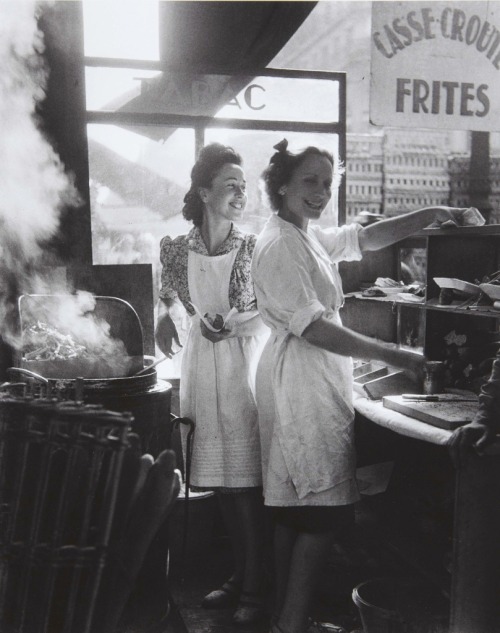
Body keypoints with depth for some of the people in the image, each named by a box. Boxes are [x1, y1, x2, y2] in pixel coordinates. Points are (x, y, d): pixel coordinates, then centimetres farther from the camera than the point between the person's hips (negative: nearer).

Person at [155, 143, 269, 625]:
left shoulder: (252, 248, -6)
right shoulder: (176, 248, 0)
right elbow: (167, 296, 19)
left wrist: (229, 325, -14)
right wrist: (163, 316, 1)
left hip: (245, 366, -3)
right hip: (201, 367, 3)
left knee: (245, 484, -1)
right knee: (221, 482, 11)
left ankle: (254, 590, 14)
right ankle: (239, 576, 28)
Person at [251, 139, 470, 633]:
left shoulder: (309, 237, 15)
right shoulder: (279, 245, -15)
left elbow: (367, 237, 19)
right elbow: (314, 328, -22)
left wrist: (433, 215, 5)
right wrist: (394, 356, -22)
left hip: (315, 381, 10)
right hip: (301, 382, -10)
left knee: (295, 509, 13)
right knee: (325, 509, -5)